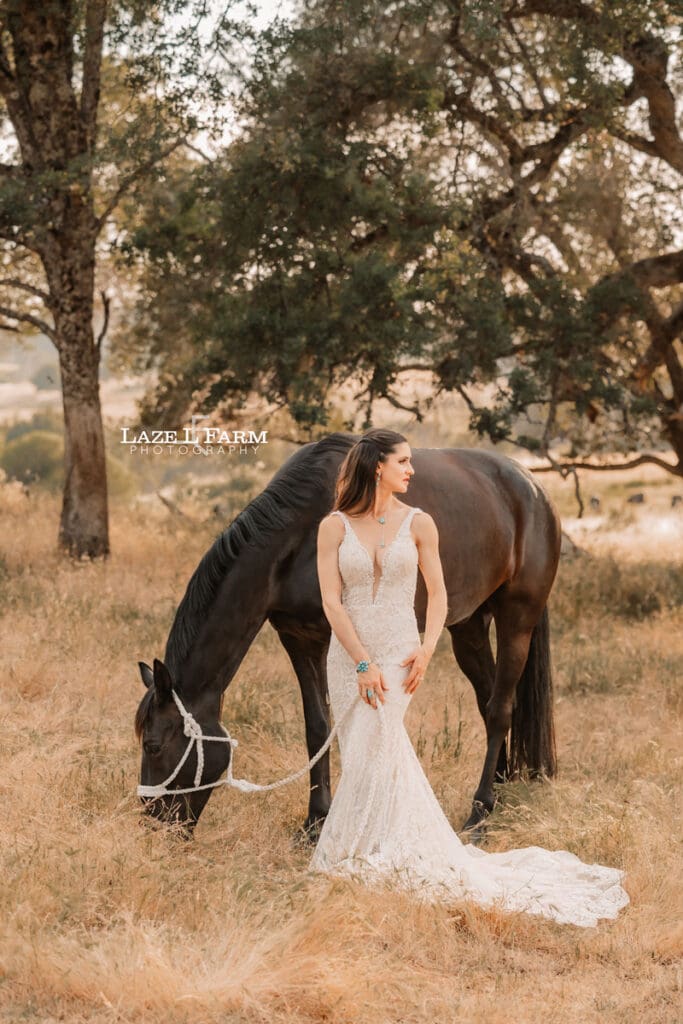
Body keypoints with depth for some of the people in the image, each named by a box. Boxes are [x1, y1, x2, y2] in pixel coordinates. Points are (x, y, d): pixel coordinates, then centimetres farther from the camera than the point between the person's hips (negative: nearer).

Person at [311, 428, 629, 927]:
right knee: (369, 753, 4)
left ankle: (356, 854, 0)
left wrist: (426, 649, -8)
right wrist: (362, 662, -12)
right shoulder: (335, 526, -1)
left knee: (372, 750, -12)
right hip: (348, 653, 1)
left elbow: (438, 594, 7)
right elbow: (331, 600, -5)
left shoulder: (418, 523, 2)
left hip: (398, 651, -1)